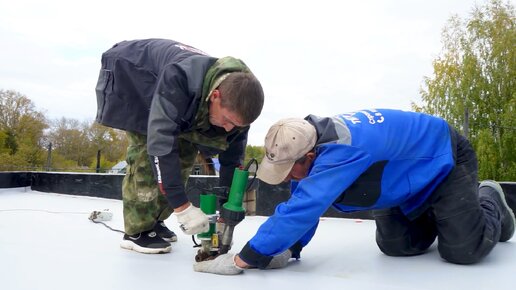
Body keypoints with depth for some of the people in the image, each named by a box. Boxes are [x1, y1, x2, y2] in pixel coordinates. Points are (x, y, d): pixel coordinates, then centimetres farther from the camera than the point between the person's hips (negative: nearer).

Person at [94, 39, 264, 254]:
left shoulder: (237, 104, -24)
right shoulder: (178, 79, -46)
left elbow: (232, 159, -14)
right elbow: (161, 143, -47)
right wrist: (182, 206, -45)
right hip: (128, 72, -6)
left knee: (186, 151, -3)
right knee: (146, 150, -20)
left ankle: (153, 220, 13)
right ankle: (137, 231, -5)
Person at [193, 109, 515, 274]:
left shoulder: (341, 151, -46)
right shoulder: (307, 142, -19)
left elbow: (301, 210, -49)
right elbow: (302, 205, -10)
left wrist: (241, 260, -45)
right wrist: (287, 251, -22)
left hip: (445, 161, -7)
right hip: (407, 171, 7)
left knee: (462, 250, -11)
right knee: (397, 246, 6)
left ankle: (488, 201, 20)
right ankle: (436, 217, 33)